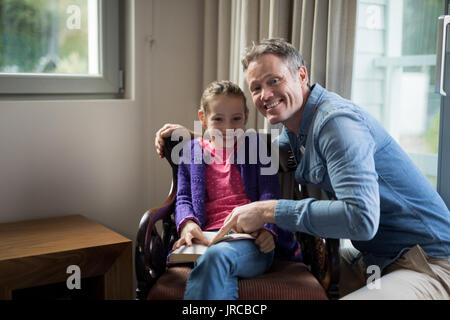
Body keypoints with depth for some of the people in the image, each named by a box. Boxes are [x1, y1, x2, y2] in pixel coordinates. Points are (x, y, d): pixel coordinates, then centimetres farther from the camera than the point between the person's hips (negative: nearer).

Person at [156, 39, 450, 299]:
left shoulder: (336, 121, -22)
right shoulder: (295, 126, 8)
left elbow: (361, 219, -32)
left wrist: (269, 210, -25)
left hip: (426, 266, -9)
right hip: (372, 257, 9)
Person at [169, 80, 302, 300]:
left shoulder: (256, 148, 16)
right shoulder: (191, 152, 21)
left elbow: (269, 196, 7)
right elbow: (183, 198, 17)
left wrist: (267, 229, -13)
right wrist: (187, 223, -7)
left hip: (252, 240, -1)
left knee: (216, 255, -37)